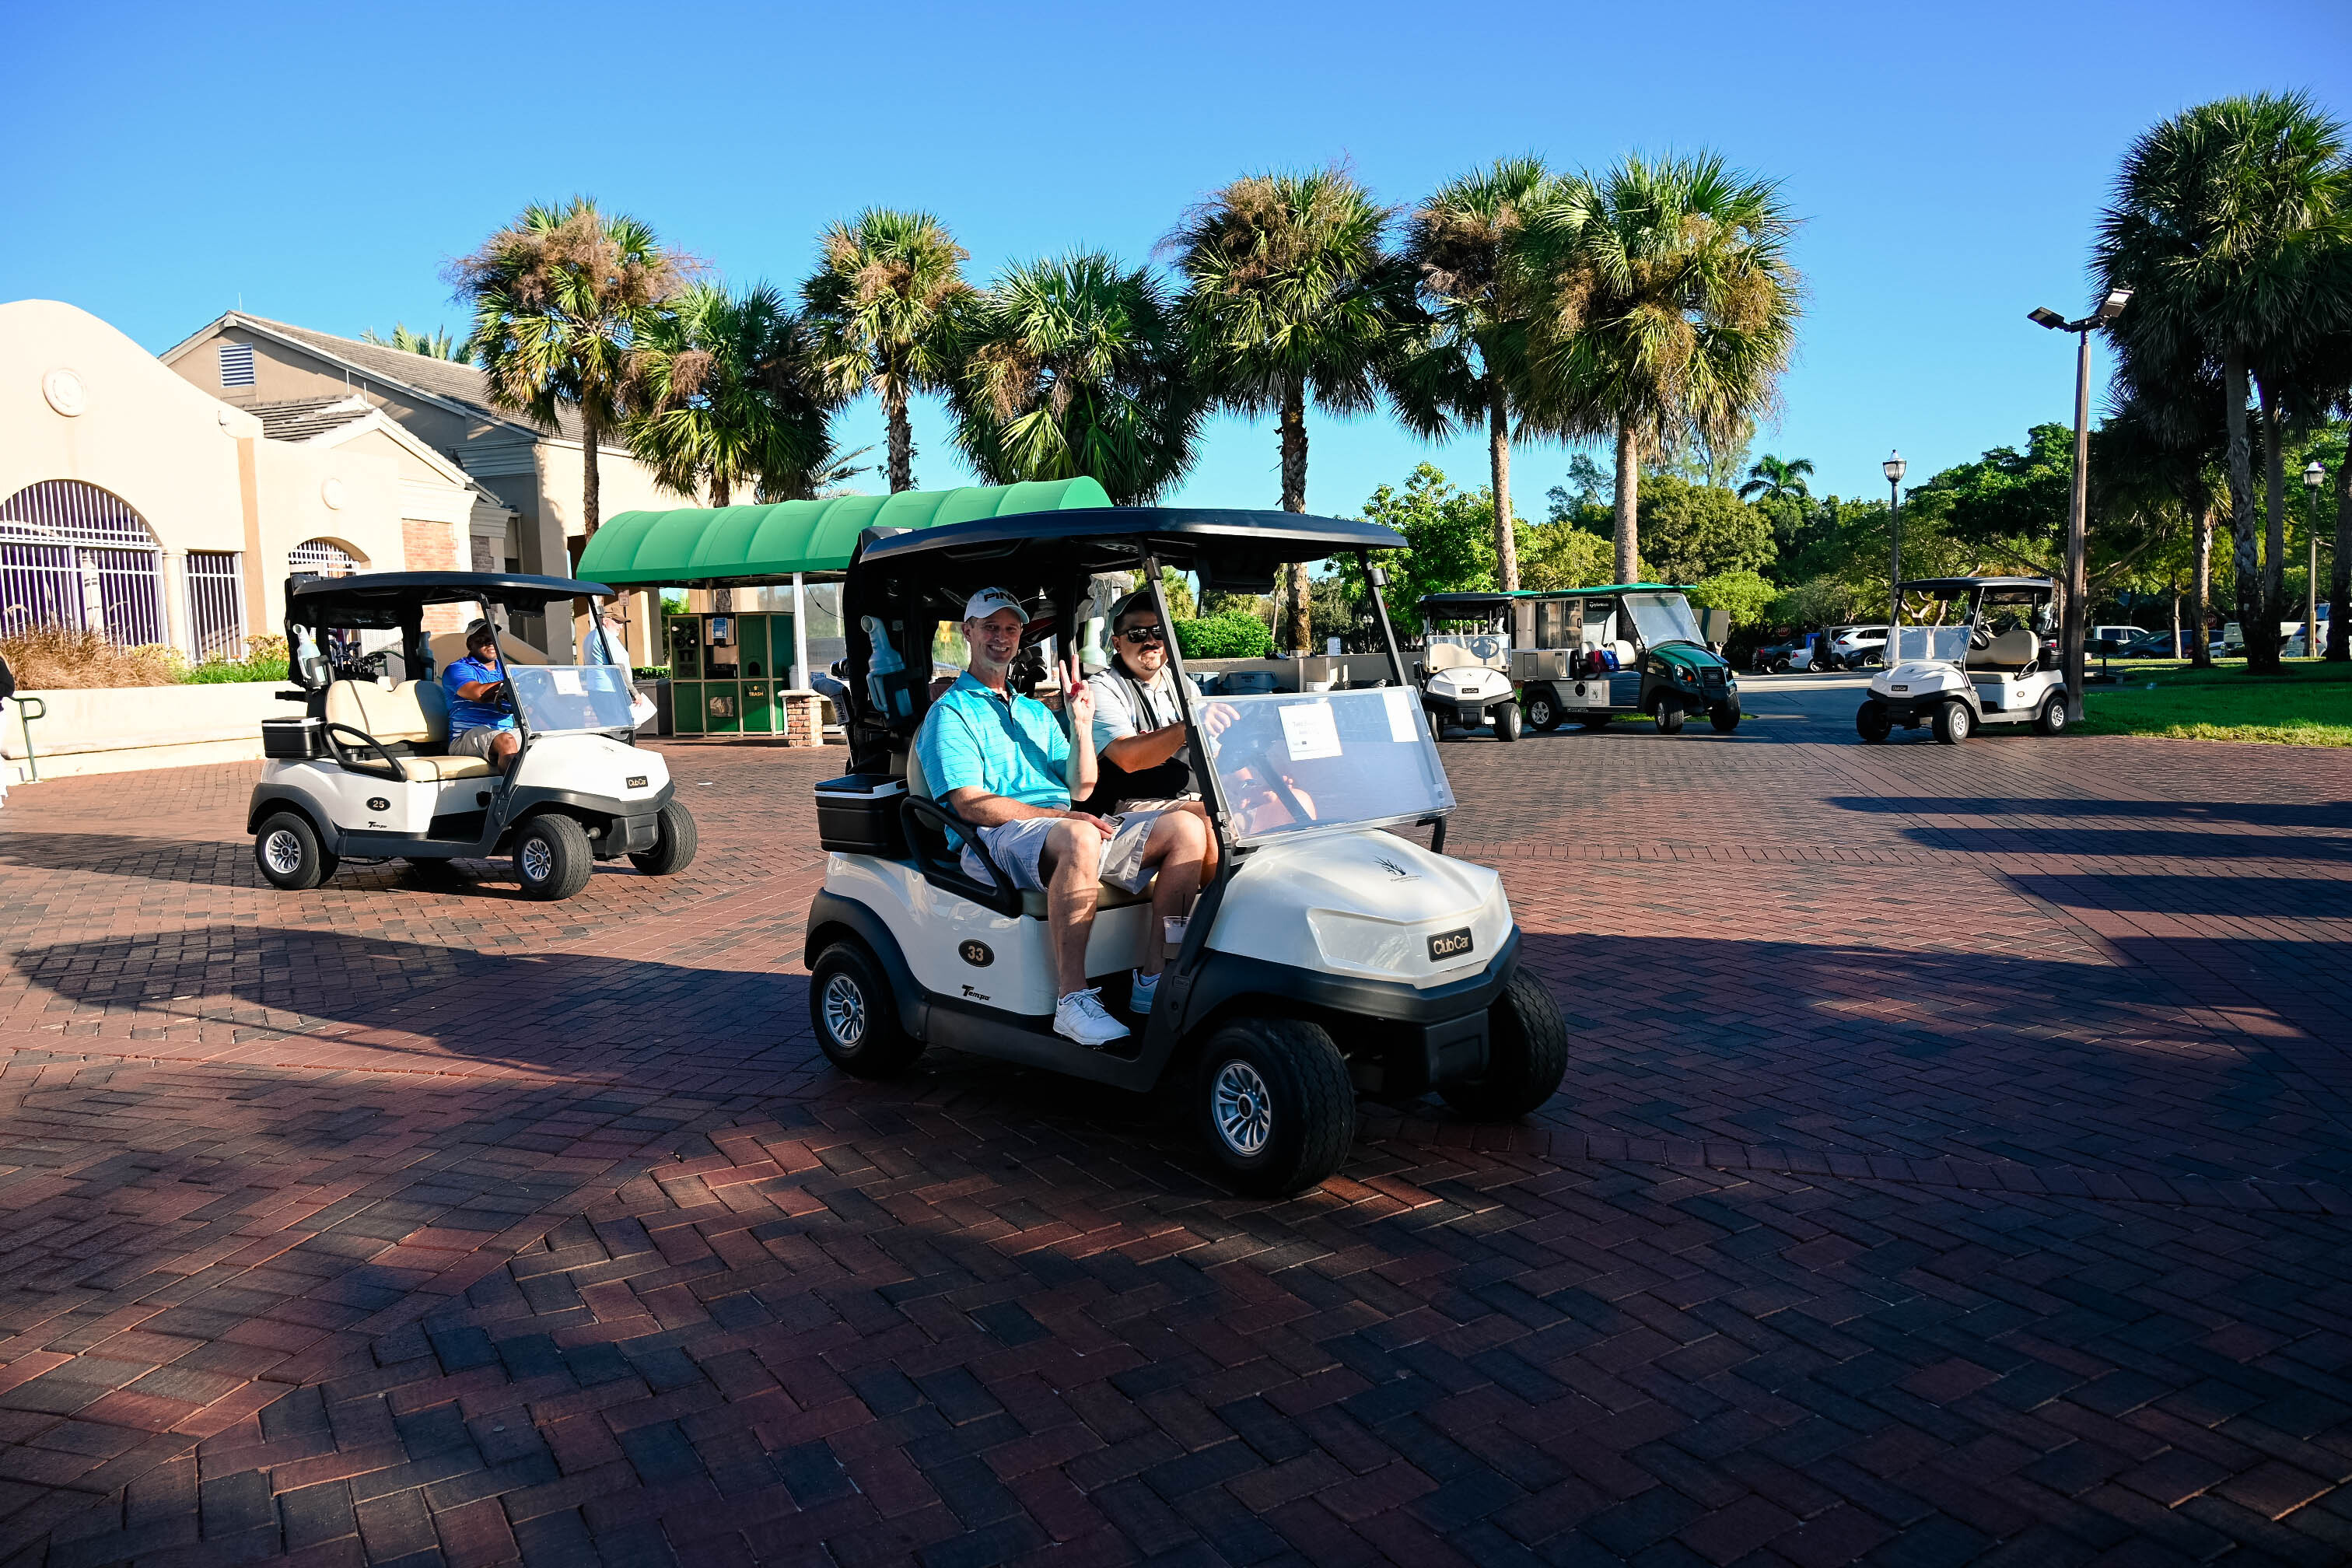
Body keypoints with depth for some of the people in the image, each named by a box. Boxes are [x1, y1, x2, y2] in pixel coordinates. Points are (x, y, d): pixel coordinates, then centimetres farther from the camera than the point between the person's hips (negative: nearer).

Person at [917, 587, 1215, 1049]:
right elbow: (972, 804, -9)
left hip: (1066, 831, 7)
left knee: (1186, 828, -12)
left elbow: (1080, 789, 18)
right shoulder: (950, 713, 6)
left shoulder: (1035, 711, 28)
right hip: (996, 840, -7)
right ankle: (1072, 999, -35)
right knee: (1079, 839, -41)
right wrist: (1058, 815, -18)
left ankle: (1153, 978, -12)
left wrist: (1082, 724, 4)